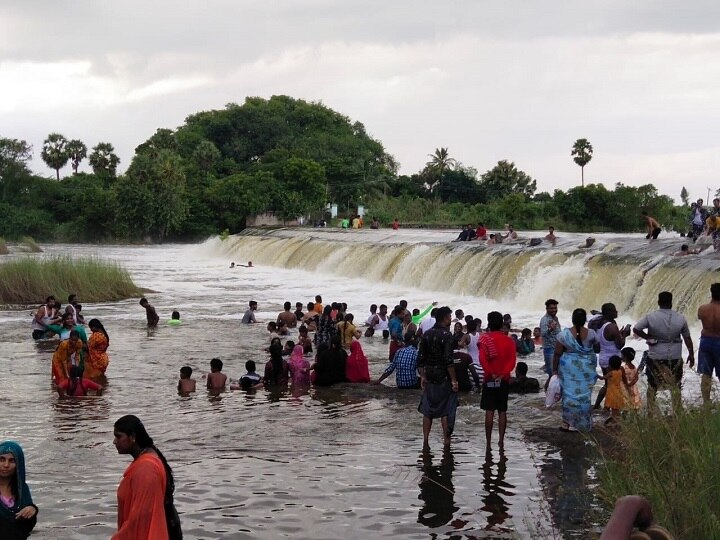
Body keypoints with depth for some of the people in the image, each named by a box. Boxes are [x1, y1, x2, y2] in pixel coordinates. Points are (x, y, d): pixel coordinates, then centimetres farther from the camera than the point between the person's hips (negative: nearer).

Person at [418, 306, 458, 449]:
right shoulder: (446, 335, -13)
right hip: (444, 378, -6)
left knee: (427, 410, 10)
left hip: (430, 378, 6)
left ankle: (425, 441, 11)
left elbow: (420, 358, 7)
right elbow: (448, 360, -18)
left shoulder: (427, 334, 6)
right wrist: (453, 380, -15)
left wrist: (423, 377, 14)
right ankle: (446, 441, 5)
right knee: (446, 410, 3)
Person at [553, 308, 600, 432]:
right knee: (584, 394, 9)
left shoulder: (564, 334, -11)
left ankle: (567, 422, 12)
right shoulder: (591, 334, -8)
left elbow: (557, 354, -8)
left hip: (569, 368, -1)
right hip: (586, 369, 1)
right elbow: (597, 349, 6)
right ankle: (582, 424, 14)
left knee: (569, 393, 8)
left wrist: (554, 370, 1)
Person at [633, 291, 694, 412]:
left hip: (655, 357, -1)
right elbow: (687, 338, 2)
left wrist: (648, 337, -3)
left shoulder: (650, 317, -10)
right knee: (675, 387, 13)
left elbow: (636, 329, -16)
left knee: (652, 386, 12)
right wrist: (691, 354, 13)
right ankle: (676, 412, 16)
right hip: (675, 357, 1)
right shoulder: (681, 318, -5)